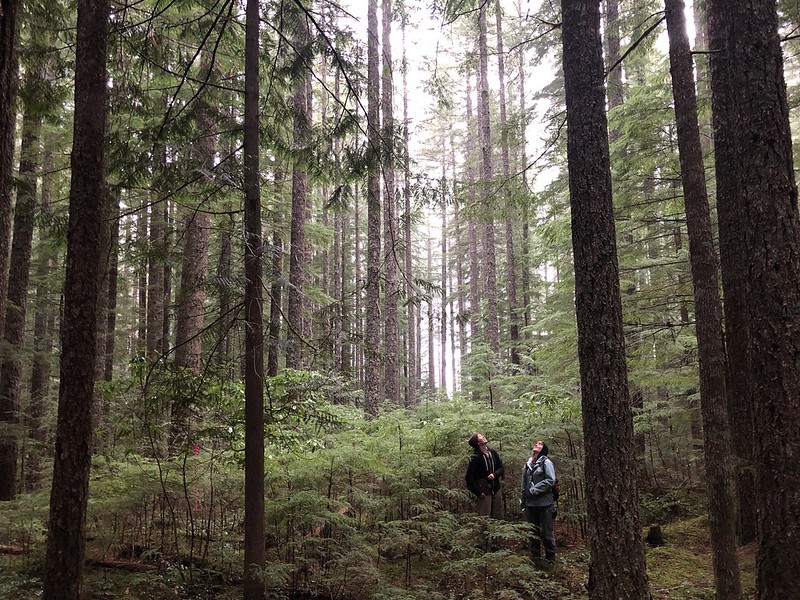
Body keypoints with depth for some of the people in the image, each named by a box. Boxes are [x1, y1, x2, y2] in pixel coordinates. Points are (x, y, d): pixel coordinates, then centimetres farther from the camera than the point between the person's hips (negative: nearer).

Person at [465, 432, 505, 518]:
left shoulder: (493, 452, 4)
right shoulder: (476, 457, -13)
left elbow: (501, 468, 10)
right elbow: (469, 477, -13)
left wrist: (494, 474, -11)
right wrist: (478, 493, -13)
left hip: (496, 490, 6)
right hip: (484, 492, -6)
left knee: (498, 517, 11)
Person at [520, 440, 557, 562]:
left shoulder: (546, 462, -7)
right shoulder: (528, 464, 11)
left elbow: (551, 480, -17)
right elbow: (523, 483, 16)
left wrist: (534, 490, -17)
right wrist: (522, 500, 11)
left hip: (544, 503, -6)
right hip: (530, 504, 6)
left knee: (547, 533, 1)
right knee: (533, 532, 15)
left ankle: (550, 558, 12)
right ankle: (535, 556, 28)